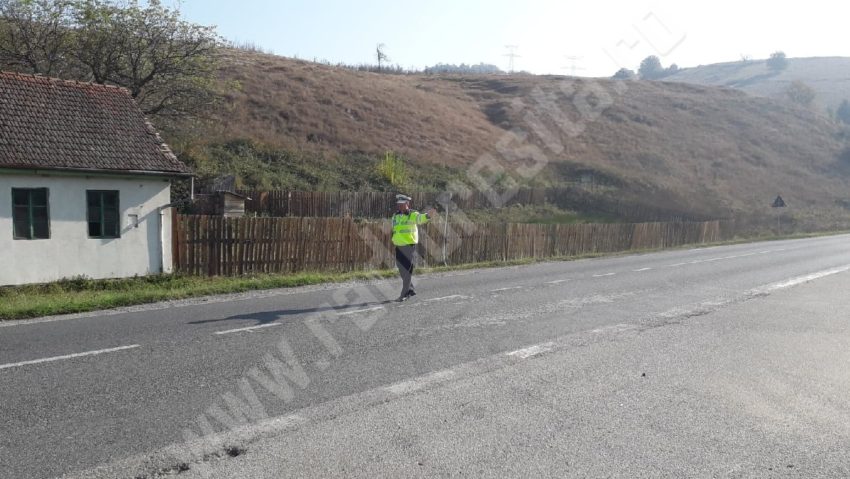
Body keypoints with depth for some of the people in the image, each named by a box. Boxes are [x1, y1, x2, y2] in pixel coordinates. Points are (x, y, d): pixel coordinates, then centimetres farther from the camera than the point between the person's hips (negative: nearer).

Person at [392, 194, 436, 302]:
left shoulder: (413, 214, -9)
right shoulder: (395, 216, 10)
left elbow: (420, 218, -30)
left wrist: (428, 215, -50)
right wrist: (394, 239, 10)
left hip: (410, 246, -6)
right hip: (398, 247, 6)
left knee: (407, 271, -2)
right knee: (401, 270, 13)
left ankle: (404, 294, 6)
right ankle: (411, 290, 28)